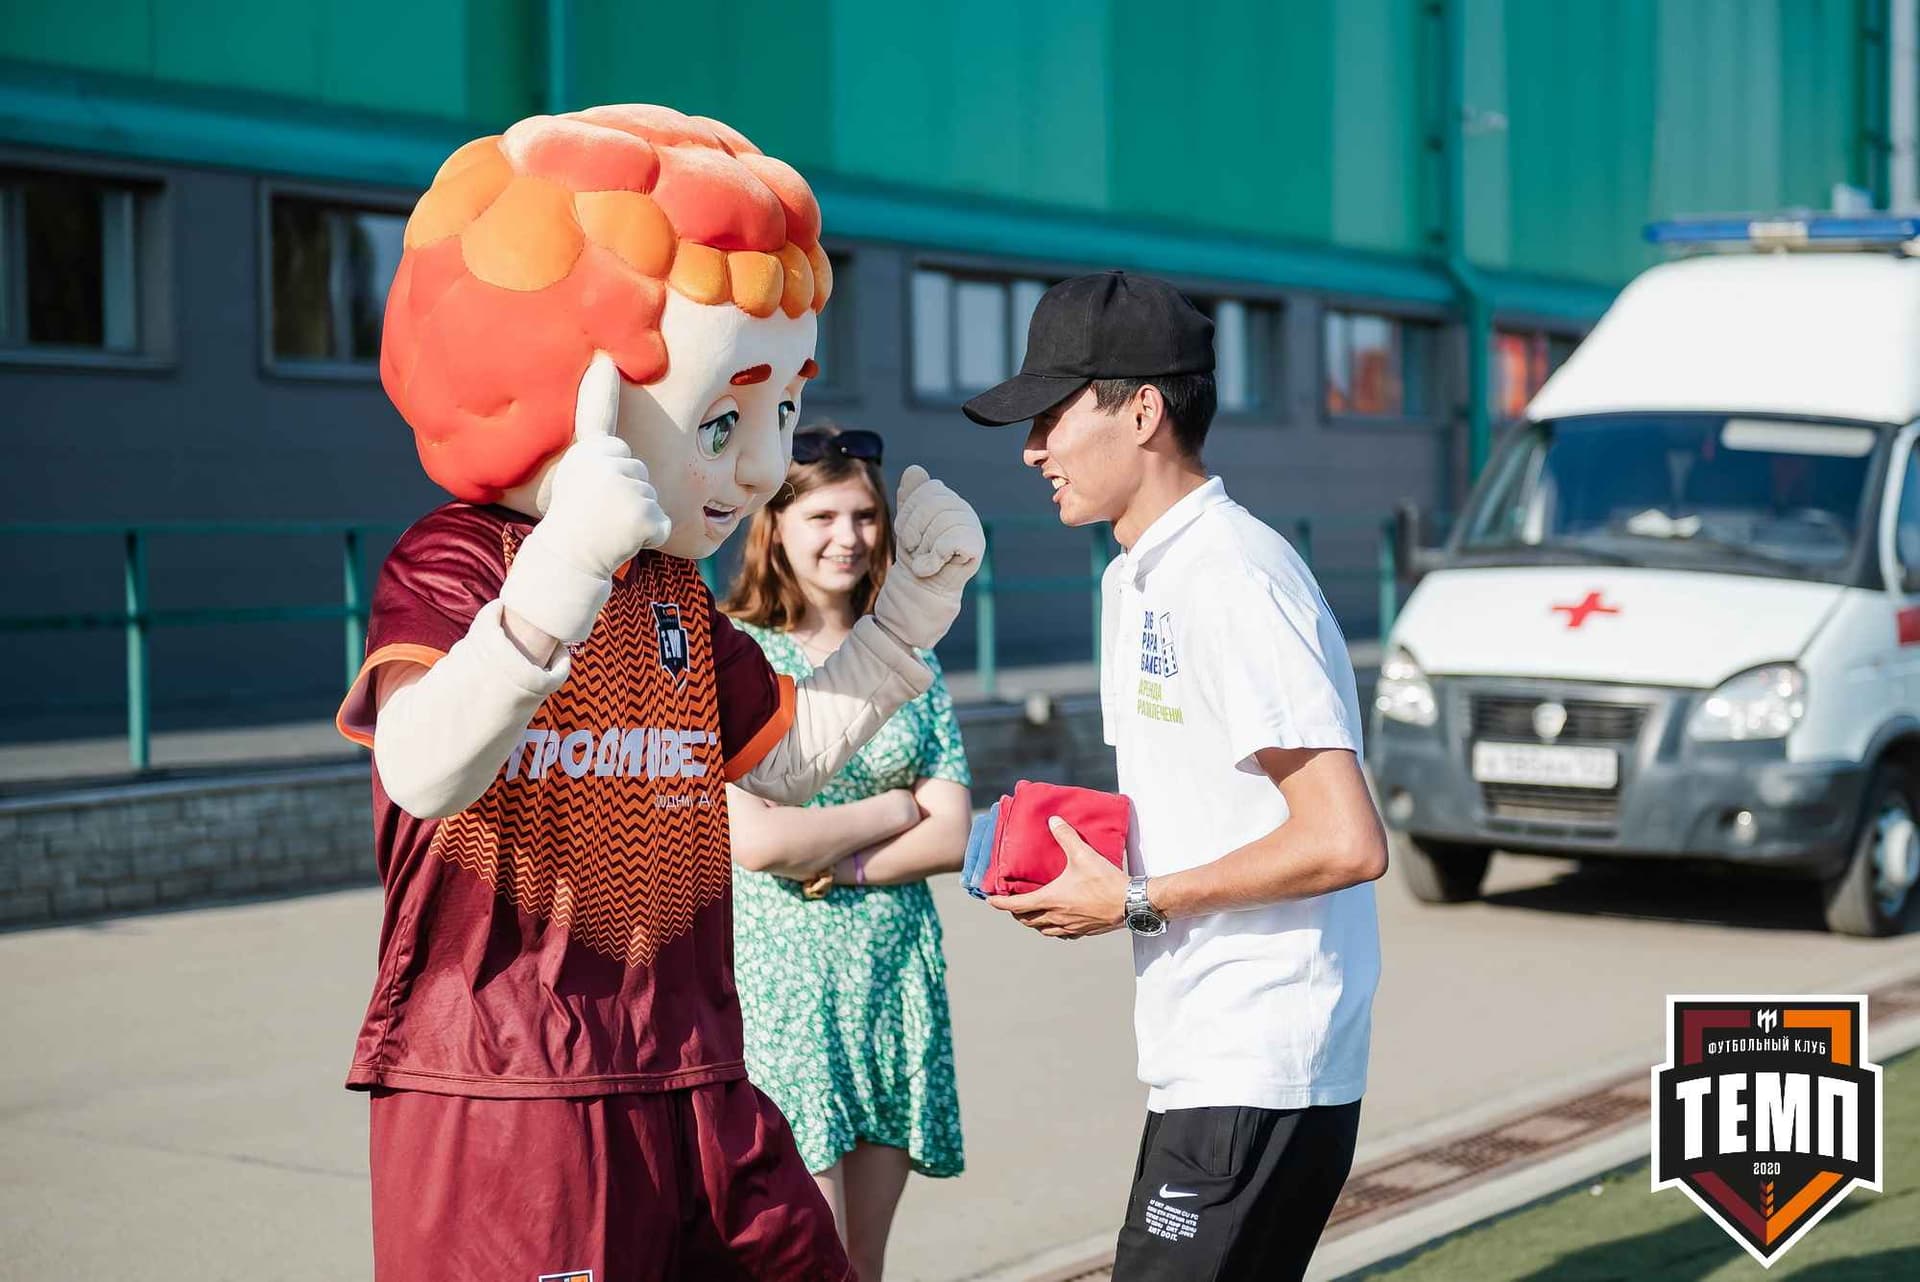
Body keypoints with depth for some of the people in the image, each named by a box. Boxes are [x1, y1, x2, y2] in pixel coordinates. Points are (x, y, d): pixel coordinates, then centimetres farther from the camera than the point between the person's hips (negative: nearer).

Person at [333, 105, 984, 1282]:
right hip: (505, 1101, -8)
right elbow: (422, 773, -31)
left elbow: (788, 754, 26)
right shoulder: (452, 563, -12)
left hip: (690, 1084, 8)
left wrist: (917, 599, 17)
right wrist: (566, 569, -44)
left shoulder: (673, 593, 13)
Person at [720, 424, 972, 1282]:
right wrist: (897, 807, -4)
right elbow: (756, 839, -13)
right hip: (781, 975, -4)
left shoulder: (907, 661, 10)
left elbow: (955, 835, 2)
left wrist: (837, 867, -11)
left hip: (896, 976, 4)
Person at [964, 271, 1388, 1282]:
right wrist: (1088, 864, 7)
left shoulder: (1231, 578, -17)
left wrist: (1134, 903, -14)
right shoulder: (1136, 579, 15)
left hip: (1253, 1079, -10)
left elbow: (1346, 842, -22)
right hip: (1204, 1059, 10)